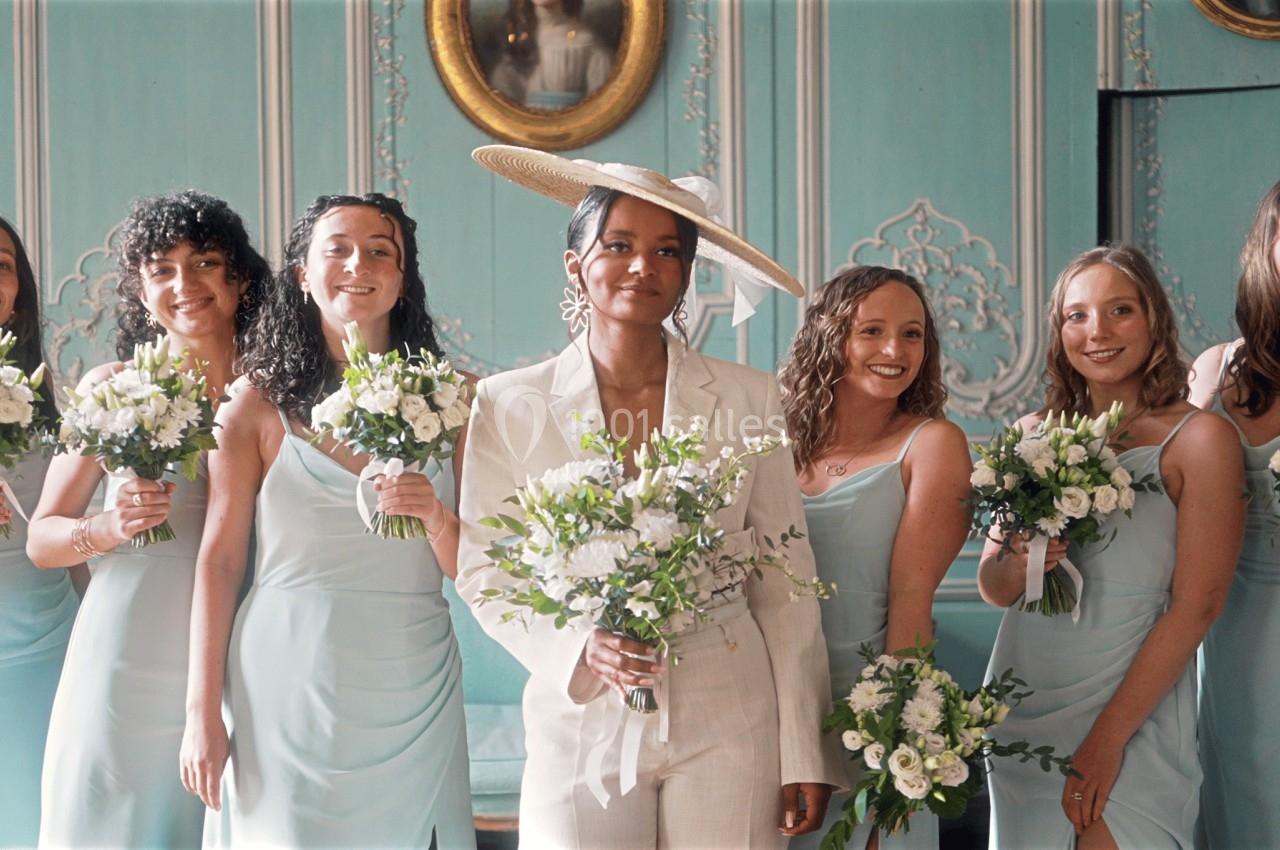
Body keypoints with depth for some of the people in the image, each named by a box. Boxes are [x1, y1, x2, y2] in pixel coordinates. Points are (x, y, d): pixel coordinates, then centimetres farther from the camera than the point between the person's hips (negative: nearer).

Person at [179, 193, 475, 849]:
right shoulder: (261, 404, 0)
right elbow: (218, 561, 0)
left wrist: (437, 519, -15)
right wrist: (202, 714, -2)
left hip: (411, 693, 2)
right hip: (287, 689, -2)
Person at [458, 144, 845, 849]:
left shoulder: (748, 401, 1)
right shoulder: (509, 405, 1)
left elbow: (784, 583, 2)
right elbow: (483, 569, 2)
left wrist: (806, 755, 0)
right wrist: (579, 646, -16)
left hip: (728, 729, 0)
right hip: (580, 727, 0)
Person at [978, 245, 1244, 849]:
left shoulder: (1199, 438, -8)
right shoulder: (1035, 435, 6)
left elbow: (1197, 606, -12)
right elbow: (992, 588, 10)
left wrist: (1108, 737, -16)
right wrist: (1017, 566, -13)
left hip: (1132, 711, -4)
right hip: (1022, 706, 4)